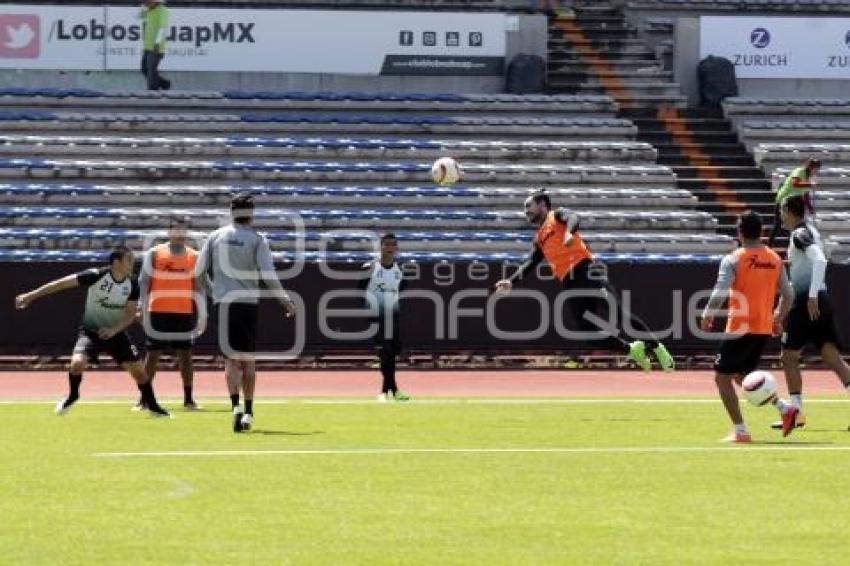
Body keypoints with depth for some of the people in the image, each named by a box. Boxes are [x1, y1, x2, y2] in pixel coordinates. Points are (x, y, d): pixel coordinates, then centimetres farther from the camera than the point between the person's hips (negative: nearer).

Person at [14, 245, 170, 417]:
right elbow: (63, 283, -20)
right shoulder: (96, 276, -22)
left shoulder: (132, 285, -10)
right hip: (91, 331, -3)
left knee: (137, 369, -3)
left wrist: (113, 330, -24)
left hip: (116, 332, 3)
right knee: (77, 363, -25)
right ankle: (72, 396, 4)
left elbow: (130, 314, -6)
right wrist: (31, 295, -20)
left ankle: (152, 405, 19)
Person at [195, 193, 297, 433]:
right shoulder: (257, 240, -3)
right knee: (248, 358, 12)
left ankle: (236, 406, -23)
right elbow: (268, 276, -10)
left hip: (223, 303, 0)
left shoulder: (216, 236, 4)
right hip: (248, 303, 0)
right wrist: (286, 301, 0)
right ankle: (248, 412, 14)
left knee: (232, 358, -2)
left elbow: (198, 271, 5)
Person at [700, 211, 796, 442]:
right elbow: (788, 295, 8)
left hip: (740, 329, -6)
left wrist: (707, 316, -2)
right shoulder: (775, 259, 6)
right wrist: (778, 318, 23)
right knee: (742, 375, 22)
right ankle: (784, 407, 5)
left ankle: (740, 432, -2)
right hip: (764, 329, 6)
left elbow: (719, 294, -17)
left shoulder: (733, 260, -11)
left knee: (722, 378, 5)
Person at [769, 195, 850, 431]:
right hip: (820, 302, 9)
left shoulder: (800, 234, -10)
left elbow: (819, 260, -25)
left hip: (806, 303, -9)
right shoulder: (810, 231, 17)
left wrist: (812, 296, -29)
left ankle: (796, 413, 1)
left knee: (789, 356, 1)